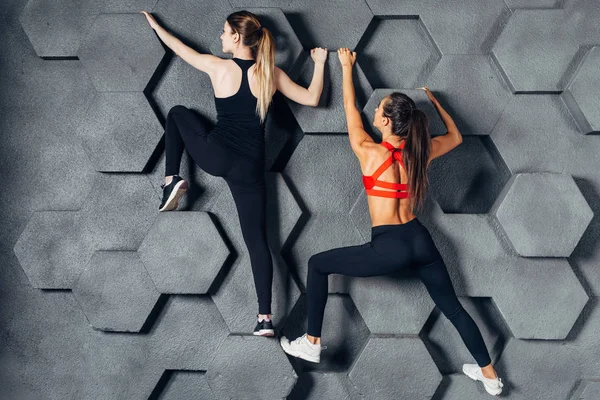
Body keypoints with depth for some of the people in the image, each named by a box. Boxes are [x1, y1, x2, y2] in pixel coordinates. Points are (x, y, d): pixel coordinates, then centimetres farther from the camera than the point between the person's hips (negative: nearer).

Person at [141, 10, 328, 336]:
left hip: (216, 157, -2)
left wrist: (156, 26, 32)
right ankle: (265, 318, -1)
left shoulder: (218, 67, -3)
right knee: (257, 239, 7)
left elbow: (182, 49, 14)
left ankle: (172, 179, 13)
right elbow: (312, 99, 8)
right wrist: (319, 62, 23)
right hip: (250, 168, 2)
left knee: (177, 113, 25)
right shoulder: (272, 74, 2)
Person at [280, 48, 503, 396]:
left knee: (318, 264, 11)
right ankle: (490, 376, 27)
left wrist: (347, 67, 22)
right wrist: (434, 102, 32)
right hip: (420, 241, 5)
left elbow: (351, 110, 8)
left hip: (389, 248, -5)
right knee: (453, 307, 20)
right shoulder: (421, 152, 3)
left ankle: (312, 344, 15)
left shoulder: (370, 152, -8)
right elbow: (456, 136, 24)